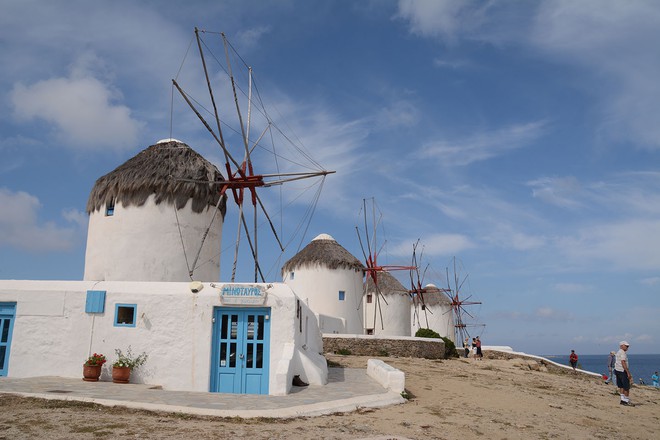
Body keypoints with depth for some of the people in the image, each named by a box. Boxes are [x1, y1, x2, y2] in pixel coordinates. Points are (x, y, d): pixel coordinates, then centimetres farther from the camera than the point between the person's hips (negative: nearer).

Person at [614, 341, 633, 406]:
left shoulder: (618, 352, 17)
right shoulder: (622, 353, -14)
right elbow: (623, 363, -23)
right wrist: (628, 373, -23)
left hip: (617, 370, 10)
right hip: (623, 371, -10)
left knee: (621, 386, 12)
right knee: (626, 387, -4)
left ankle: (623, 400, 14)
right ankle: (627, 401, -2)